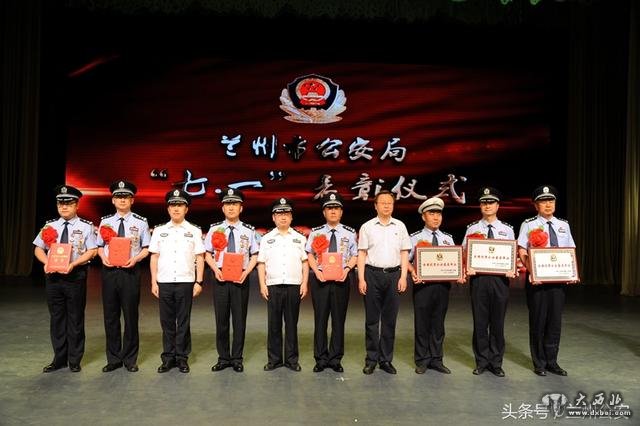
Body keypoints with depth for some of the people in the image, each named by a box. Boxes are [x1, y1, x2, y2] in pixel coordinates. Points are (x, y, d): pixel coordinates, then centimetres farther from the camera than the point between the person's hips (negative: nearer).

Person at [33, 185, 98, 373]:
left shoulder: (86, 227, -1)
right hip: (53, 275, 4)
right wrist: (46, 263, -8)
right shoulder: (50, 226, 10)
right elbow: (38, 249, 12)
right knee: (56, 317, 10)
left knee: (75, 318, 4)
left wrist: (72, 264, -19)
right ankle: (59, 358, 22)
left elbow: (92, 251, -7)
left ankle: (74, 360, 16)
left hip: (76, 275, -4)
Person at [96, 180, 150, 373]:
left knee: (131, 316, 4)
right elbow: (99, 246, 13)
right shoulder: (105, 221, 9)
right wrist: (103, 257, -7)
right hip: (109, 270, 3)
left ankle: (130, 359, 17)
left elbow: (147, 248, 2)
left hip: (130, 271, -3)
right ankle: (113, 359, 21)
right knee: (110, 316, 8)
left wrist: (135, 259, -15)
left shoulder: (140, 222, 0)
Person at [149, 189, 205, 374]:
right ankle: (168, 357, 18)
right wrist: (153, 282, 4)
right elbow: (154, 257, 9)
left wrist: (199, 282, -3)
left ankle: (182, 358, 15)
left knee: (183, 322, 5)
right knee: (167, 321, 7)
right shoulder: (159, 231, 9)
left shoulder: (194, 231, 4)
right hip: (164, 282, 2)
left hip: (185, 282, -1)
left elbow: (200, 258, 2)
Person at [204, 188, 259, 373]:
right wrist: (216, 270, -8)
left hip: (241, 279, -1)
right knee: (221, 319, 7)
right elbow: (208, 254, 7)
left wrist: (246, 272, -10)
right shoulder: (214, 229, 4)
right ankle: (223, 358, 20)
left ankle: (237, 359, 17)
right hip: (220, 278, 1)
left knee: (239, 319, 5)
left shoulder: (248, 230, 2)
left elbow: (254, 255, 4)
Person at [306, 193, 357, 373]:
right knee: (320, 318, 4)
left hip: (342, 279, 0)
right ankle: (321, 359, 15)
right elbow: (310, 255, 7)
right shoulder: (316, 232, 6)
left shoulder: (349, 233, 4)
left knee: (339, 319, 6)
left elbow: (355, 255, 6)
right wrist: (317, 271, -7)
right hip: (320, 278, 0)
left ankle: (335, 359, 17)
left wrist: (346, 269, -11)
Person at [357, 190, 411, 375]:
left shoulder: (400, 226, 10)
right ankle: (371, 359, 12)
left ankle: (386, 359, 15)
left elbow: (404, 253, 9)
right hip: (372, 274, -1)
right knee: (372, 319, 3)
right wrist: (361, 279, -4)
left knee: (390, 319, 6)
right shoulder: (367, 227, 4)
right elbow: (361, 254, 2)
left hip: (394, 274, 2)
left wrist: (403, 277, 1)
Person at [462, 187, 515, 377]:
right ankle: (482, 362, 18)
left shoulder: (507, 229, 8)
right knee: (480, 322, 5)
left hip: (500, 278, 1)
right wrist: (467, 268, -13)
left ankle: (496, 363, 19)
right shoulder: (472, 229, 6)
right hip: (478, 278, 0)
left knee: (498, 322, 7)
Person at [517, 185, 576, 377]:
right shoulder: (528, 225, -2)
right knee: (538, 321, 5)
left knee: (555, 320, 9)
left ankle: (551, 362, 22)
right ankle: (539, 363, 17)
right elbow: (522, 252, -7)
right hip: (537, 279, -4)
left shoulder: (563, 225, 11)